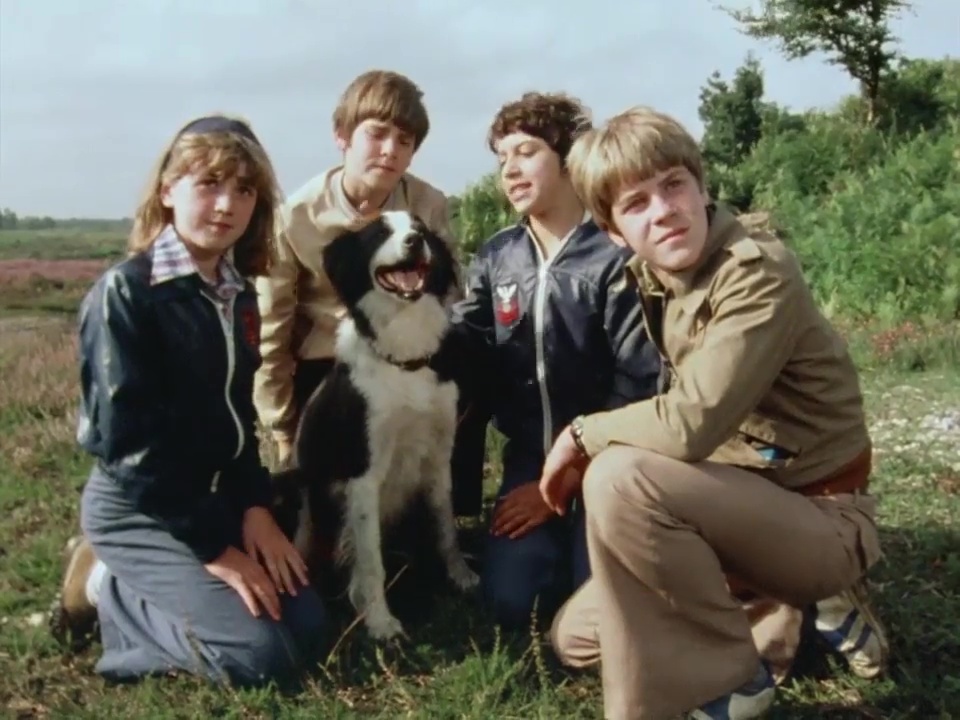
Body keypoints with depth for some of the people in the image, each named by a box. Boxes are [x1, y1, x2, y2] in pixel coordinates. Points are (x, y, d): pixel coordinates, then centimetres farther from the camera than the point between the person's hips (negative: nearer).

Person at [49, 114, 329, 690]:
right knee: (264, 654, -17)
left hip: (214, 498, 8)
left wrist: (255, 507, -5)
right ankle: (106, 591, 4)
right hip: (137, 509, -7)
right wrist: (212, 547, -19)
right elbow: (127, 439, -20)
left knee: (307, 627, 2)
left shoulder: (239, 296, 5)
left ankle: (130, 587, 13)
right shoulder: (125, 291, -17)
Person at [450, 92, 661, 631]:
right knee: (510, 602, -10)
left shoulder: (616, 257, -14)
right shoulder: (495, 259, 2)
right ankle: (562, 540, 19)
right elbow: (468, 363, 1)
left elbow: (638, 384, -15)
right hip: (529, 456, 4)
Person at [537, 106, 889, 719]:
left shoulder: (759, 273, -25)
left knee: (619, 478, -32)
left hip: (822, 518, -8)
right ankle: (799, 600, 16)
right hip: (745, 502, 9)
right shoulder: (652, 279, 0)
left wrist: (582, 434, -17)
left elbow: (690, 426, -33)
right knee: (577, 638, 11)